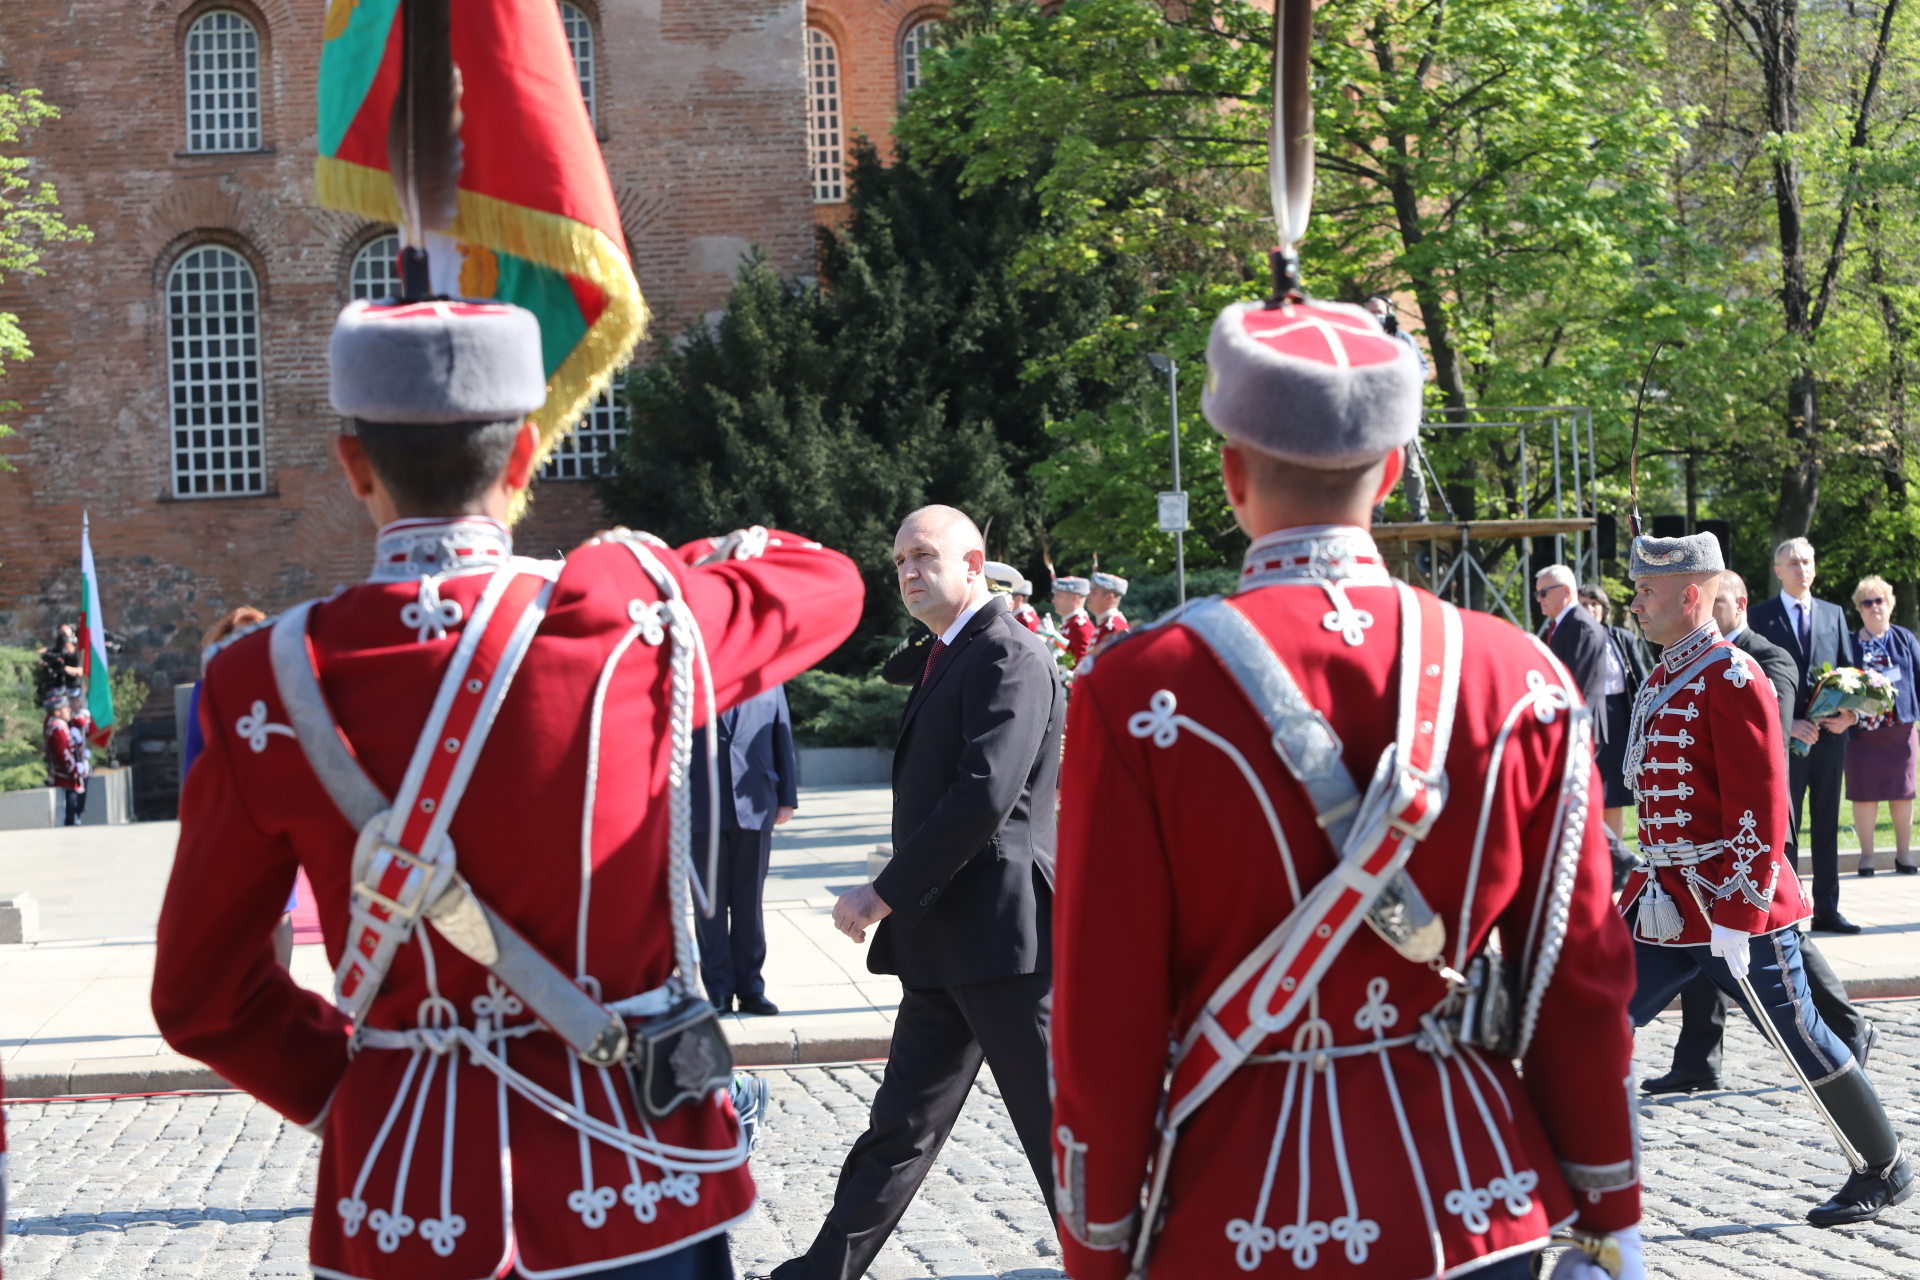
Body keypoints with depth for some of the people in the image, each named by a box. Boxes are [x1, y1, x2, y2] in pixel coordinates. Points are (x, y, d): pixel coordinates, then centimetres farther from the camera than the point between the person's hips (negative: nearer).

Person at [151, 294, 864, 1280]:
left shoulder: (265, 684, -8)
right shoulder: (633, 620, -11)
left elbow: (203, 999, -1)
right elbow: (824, 582, 11)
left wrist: (349, 1087, 11)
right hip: (631, 1188, 0)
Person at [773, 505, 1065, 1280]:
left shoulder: (1010, 658, -13)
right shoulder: (948, 659, 18)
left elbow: (984, 797, -22)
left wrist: (886, 894, -18)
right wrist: (896, 901, 12)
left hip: (1000, 934, -10)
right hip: (945, 943, 10)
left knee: (1058, 1127, 0)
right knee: (902, 1123, 14)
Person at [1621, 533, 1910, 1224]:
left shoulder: (1732, 679, -15)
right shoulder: (1662, 680, 12)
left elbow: (1760, 807, -19)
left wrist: (1737, 916, -21)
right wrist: (1654, 886, 15)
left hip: (1737, 907, -8)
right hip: (1669, 906, 8)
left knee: (1801, 1039, 5)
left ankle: (1885, 1171, 23)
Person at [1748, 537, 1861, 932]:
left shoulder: (1834, 614, 13)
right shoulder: (1759, 616, 1)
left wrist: (1848, 714, -6)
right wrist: (1787, 724, -14)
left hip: (1829, 736, 4)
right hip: (1784, 737, -4)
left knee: (1827, 826, 8)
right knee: (1783, 829, -1)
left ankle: (1826, 910, 13)